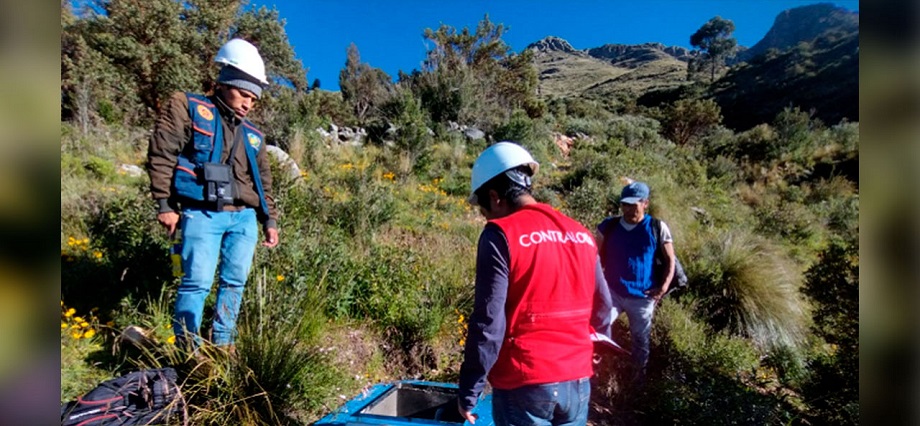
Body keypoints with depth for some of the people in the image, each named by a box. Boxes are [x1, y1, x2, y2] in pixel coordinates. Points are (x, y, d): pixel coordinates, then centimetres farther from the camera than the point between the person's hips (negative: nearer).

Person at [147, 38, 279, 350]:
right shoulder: (186, 107, 5)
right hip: (202, 215, -5)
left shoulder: (253, 135, 18)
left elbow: (263, 183, 20)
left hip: (244, 218, 5)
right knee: (198, 282, -7)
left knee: (234, 283, 8)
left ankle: (222, 345, 22)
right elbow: (161, 155, -2)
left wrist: (270, 221, 13)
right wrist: (165, 205, -8)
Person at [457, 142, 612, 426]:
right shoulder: (580, 233, 3)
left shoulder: (500, 235, -15)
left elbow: (488, 323, -16)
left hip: (525, 384, -5)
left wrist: (468, 392, -6)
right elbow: (602, 308, 10)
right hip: (578, 381, 6)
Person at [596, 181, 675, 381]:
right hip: (612, 292, 0)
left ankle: (640, 374, 36)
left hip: (642, 296, 0)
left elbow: (670, 260, 2)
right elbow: (596, 257, 7)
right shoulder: (608, 226, -1)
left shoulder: (657, 228, -4)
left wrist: (663, 287, -10)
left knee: (640, 339, 15)